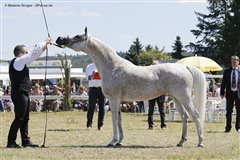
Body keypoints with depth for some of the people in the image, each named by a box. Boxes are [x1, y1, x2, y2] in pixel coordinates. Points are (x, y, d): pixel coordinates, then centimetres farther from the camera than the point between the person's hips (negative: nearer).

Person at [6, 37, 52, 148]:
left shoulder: (21, 62, 15)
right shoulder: (17, 62, -12)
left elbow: (33, 56, 23)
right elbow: (33, 55, -12)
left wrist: (43, 47, 16)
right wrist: (44, 43, -3)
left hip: (24, 94, 10)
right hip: (19, 94, -10)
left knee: (25, 119, 12)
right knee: (19, 118, -9)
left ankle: (26, 141, 16)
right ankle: (11, 142, -7)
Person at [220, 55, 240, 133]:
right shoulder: (227, 71, 7)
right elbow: (223, 83, 7)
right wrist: (222, 93, 0)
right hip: (229, 93, 1)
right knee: (229, 111, 2)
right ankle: (228, 127, 7)